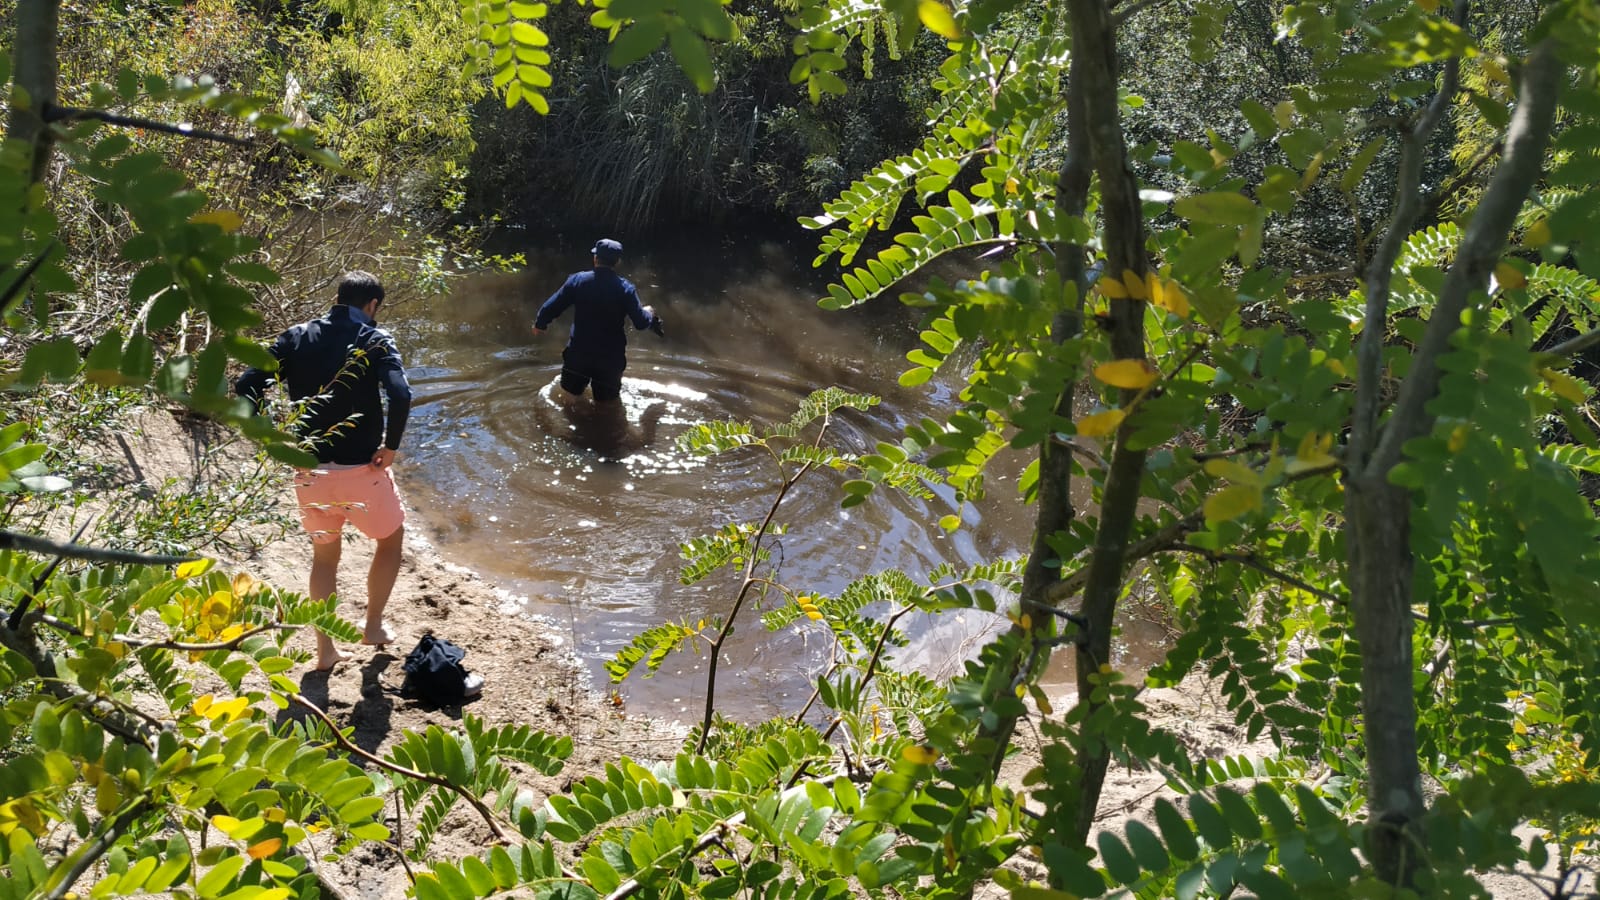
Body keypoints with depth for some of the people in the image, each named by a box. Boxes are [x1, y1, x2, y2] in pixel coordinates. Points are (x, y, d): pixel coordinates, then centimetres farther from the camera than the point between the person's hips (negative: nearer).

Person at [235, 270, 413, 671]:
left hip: (309, 470, 4)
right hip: (360, 469, -4)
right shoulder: (375, 341, -8)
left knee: (324, 554, 23)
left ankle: (325, 650, 24)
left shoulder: (296, 337, 4)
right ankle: (374, 626, 31)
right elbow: (400, 395, -25)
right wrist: (391, 446, -12)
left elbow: (245, 386, -4)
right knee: (391, 537, 25)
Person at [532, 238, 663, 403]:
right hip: (611, 357, -1)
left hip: (578, 353, 1)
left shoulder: (578, 280, -10)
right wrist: (649, 314, 12)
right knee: (607, 404, 16)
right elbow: (641, 323, -12)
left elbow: (551, 307, -5)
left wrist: (539, 324, 15)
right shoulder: (625, 288, -13)